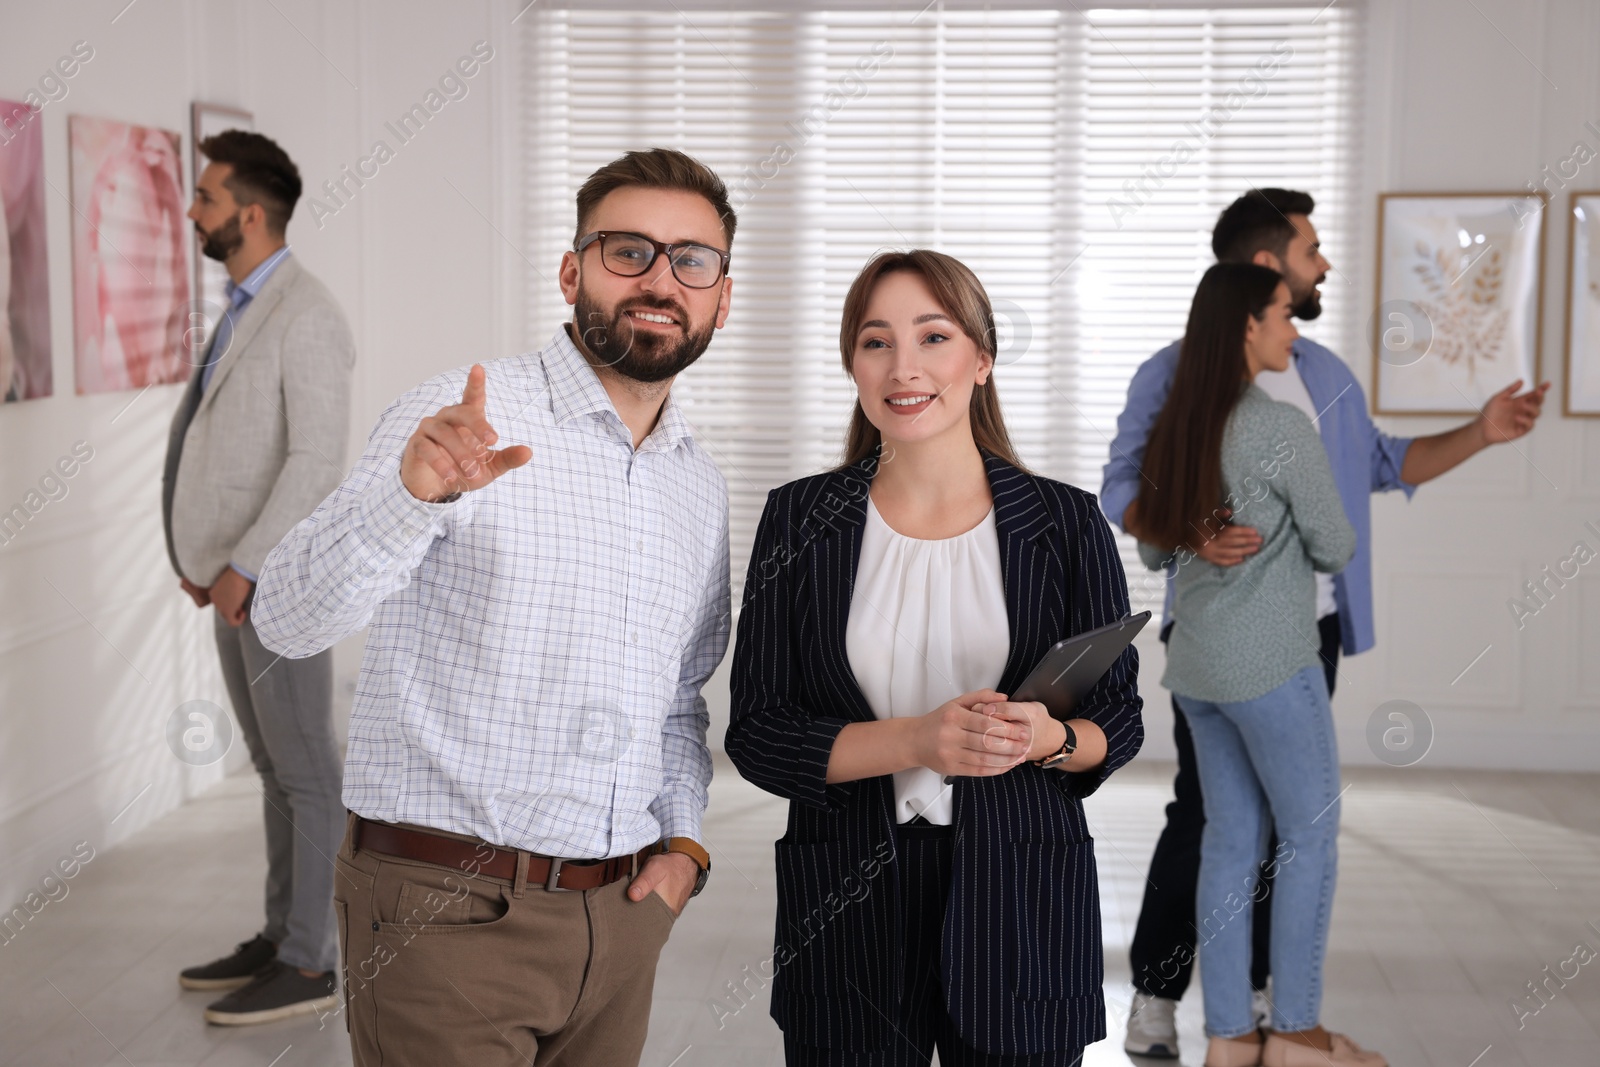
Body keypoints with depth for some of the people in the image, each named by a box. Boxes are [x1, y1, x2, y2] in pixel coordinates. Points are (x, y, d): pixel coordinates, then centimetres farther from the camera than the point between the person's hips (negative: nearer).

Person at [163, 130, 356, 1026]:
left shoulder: (307, 316, -17)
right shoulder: (250, 311, 15)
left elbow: (317, 461, -23)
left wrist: (243, 566, -23)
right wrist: (204, 552, 16)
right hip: (238, 574, 10)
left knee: (305, 770, -2)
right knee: (276, 766, 15)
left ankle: (309, 962, 6)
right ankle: (283, 935, 24)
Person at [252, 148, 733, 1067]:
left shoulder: (702, 488, 11)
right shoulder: (459, 421, -9)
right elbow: (293, 619, -21)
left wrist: (685, 840, 5)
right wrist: (415, 490, -37)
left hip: (624, 915, 6)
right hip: (446, 913, -6)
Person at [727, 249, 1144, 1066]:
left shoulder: (1065, 523, 0)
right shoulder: (800, 520, 1)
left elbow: (1119, 722, 5)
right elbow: (755, 733, -4)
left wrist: (1049, 739, -18)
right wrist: (914, 741, -19)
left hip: (1021, 904, 0)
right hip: (846, 908, 0)